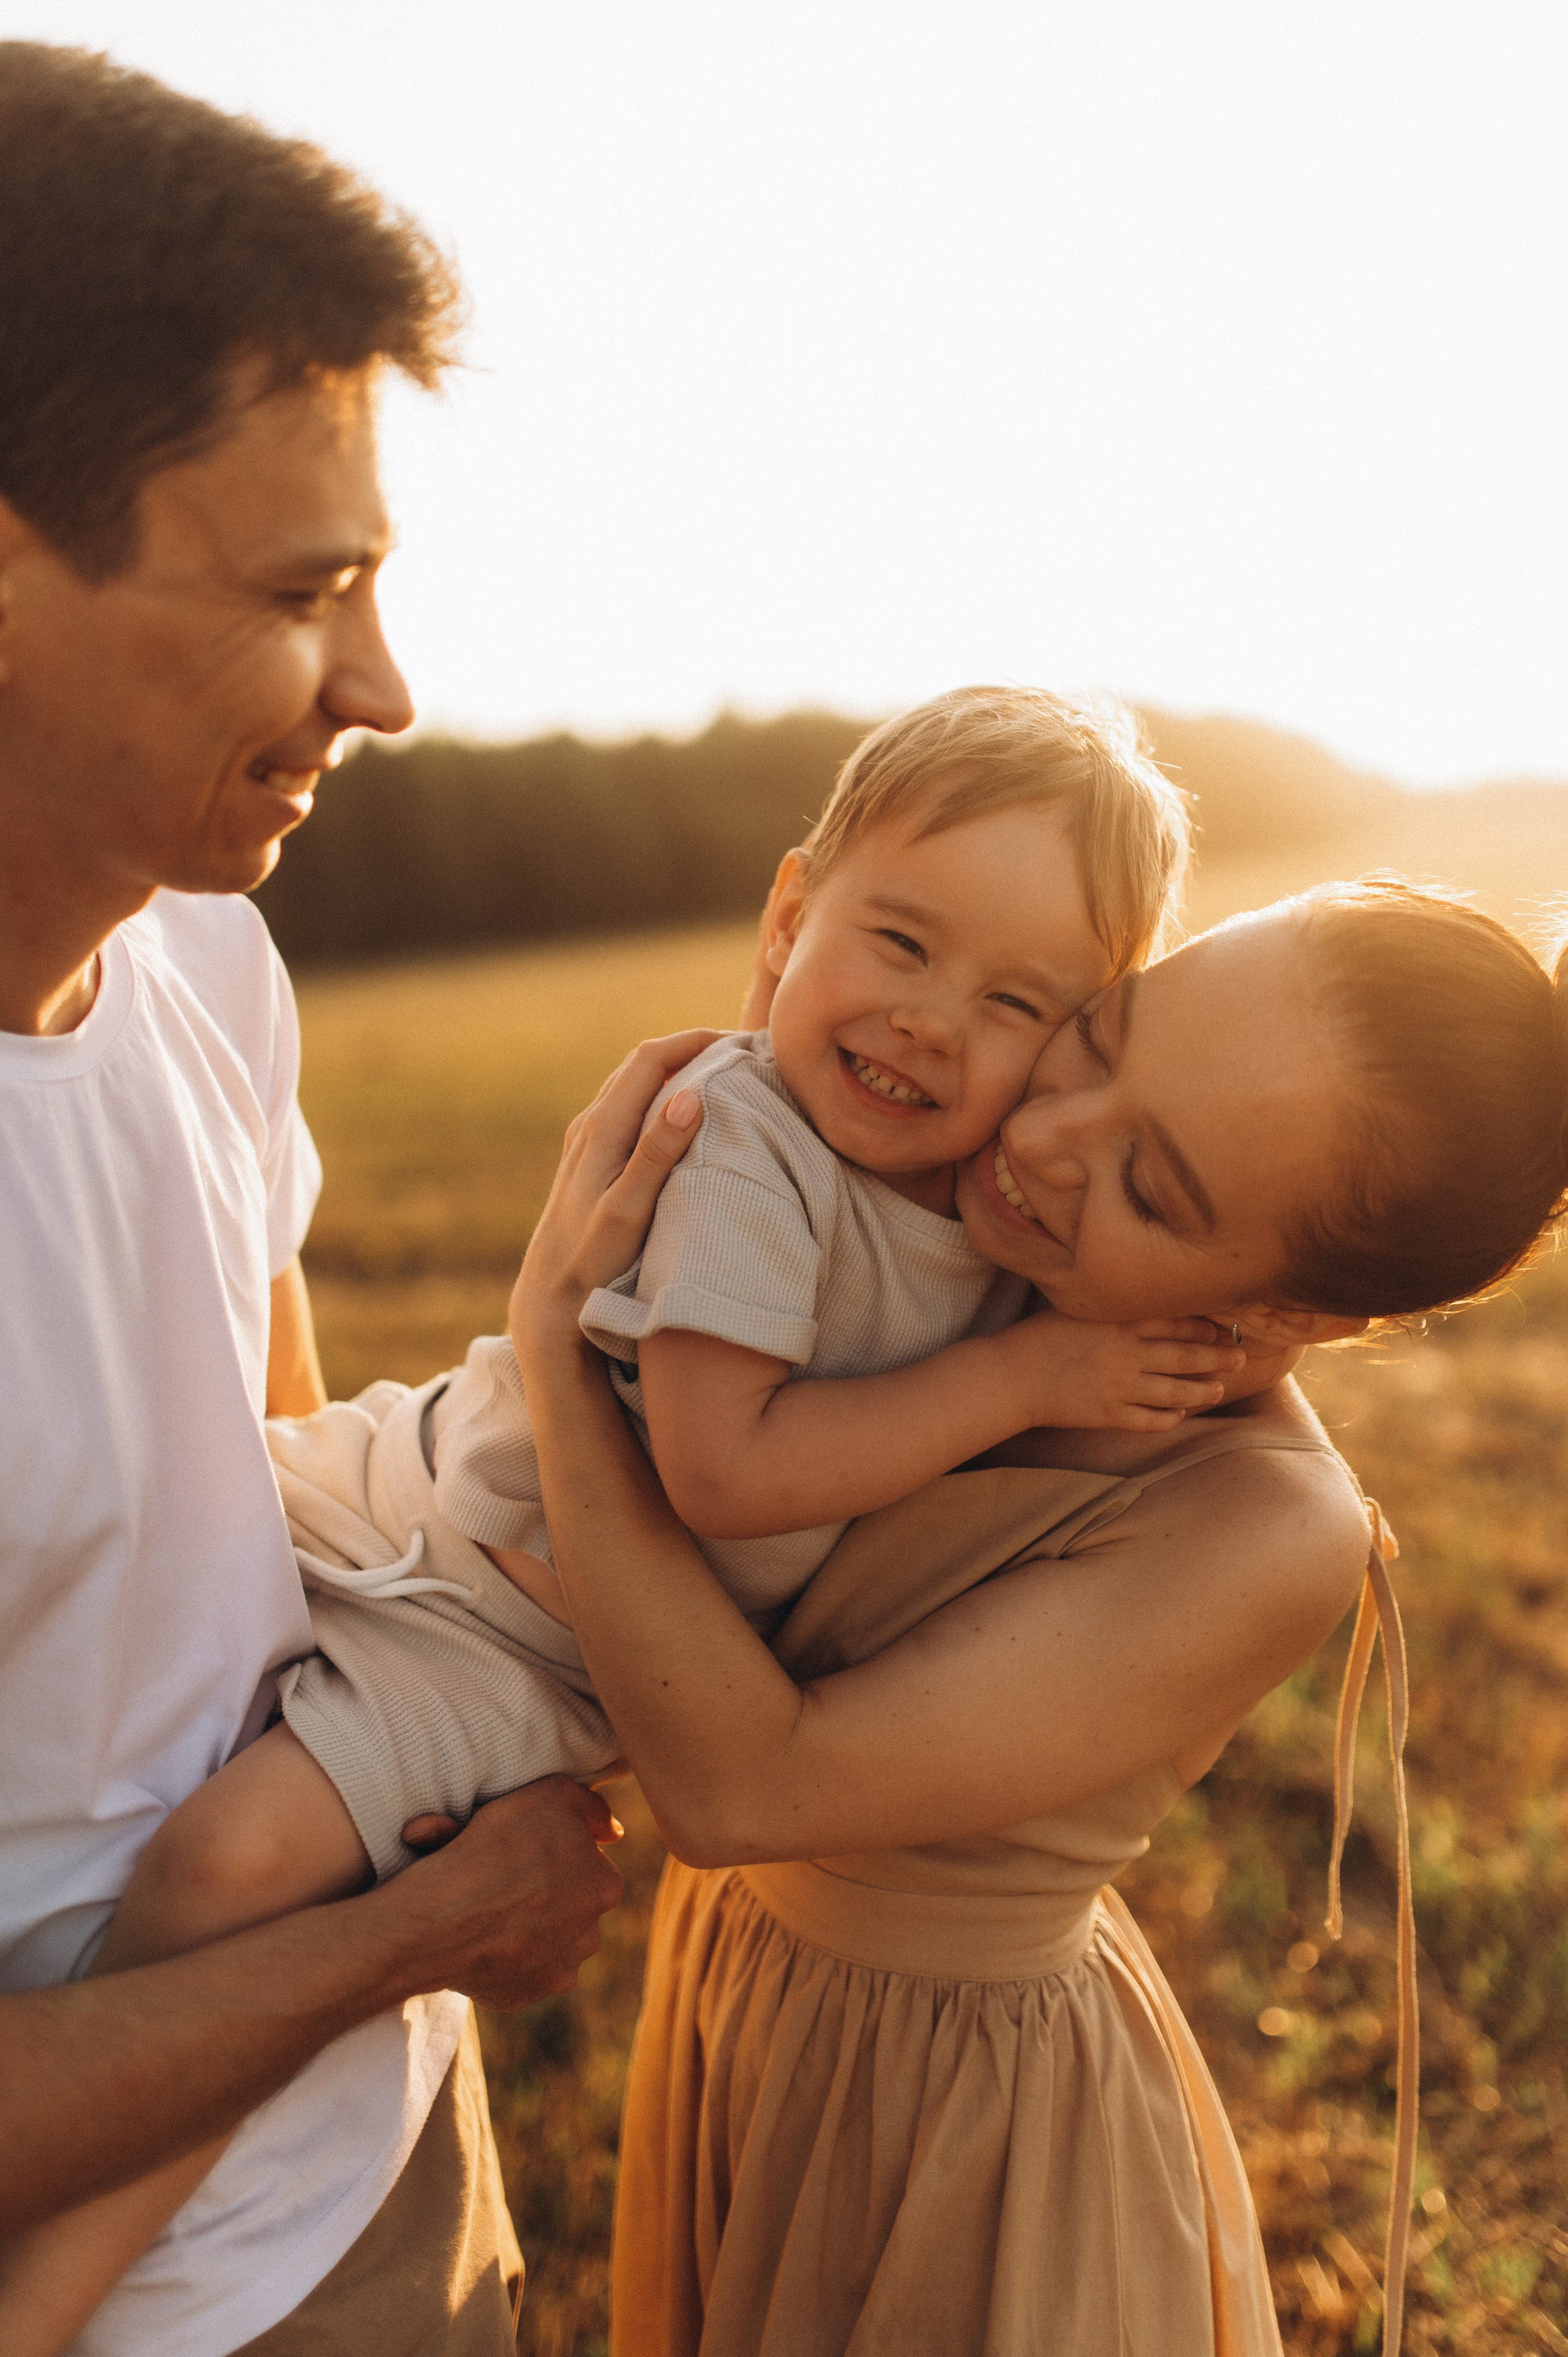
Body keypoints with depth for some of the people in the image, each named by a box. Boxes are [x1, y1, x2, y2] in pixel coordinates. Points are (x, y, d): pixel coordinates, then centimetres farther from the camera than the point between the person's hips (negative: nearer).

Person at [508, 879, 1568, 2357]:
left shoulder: (1267, 1539, -33)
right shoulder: (979, 1267, -15)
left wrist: (553, 1320, -30)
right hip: (749, 1963, 7)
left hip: (959, 2118, -6)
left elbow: (741, 1788, -34)